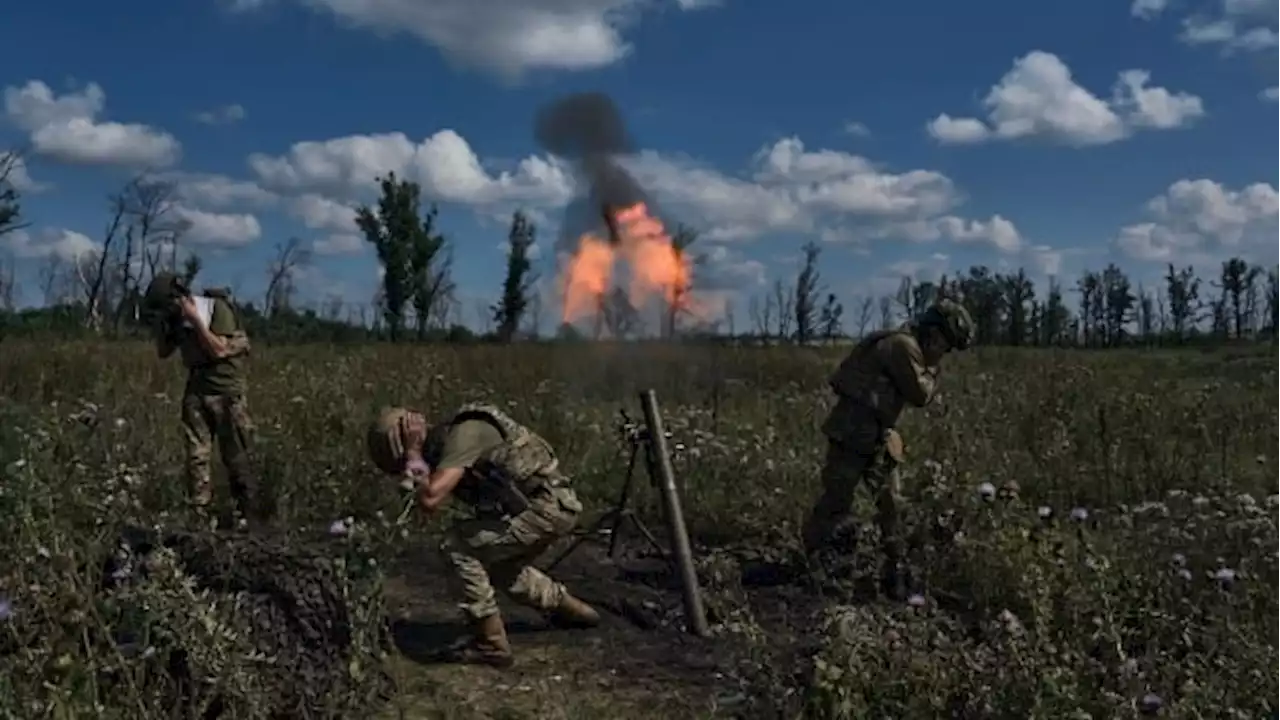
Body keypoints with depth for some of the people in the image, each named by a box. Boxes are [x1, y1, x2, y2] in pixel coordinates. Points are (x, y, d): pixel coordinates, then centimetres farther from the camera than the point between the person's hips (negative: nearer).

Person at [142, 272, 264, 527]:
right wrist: (160, 324, -4)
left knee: (236, 457, -2)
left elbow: (219, 350, -19)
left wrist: (195, 319, -21)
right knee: (196, 456, 2)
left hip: (226, 391, -5)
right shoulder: (178, 317, 4)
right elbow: (163, 353, 11)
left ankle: (250, 514, 6)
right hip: (196, 390, 5)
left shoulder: (218, 308, -13)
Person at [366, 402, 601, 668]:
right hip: (554, 506, 10)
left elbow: (430, 500, -30)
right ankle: (570, 609, 42)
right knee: (497, 564, 28)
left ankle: (491, 644, -4)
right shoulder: (443, 440, 9)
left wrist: (414, 456, -17)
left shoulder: (461, 435, -20)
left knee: (457, 548, -11)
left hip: (547, 507, -10)